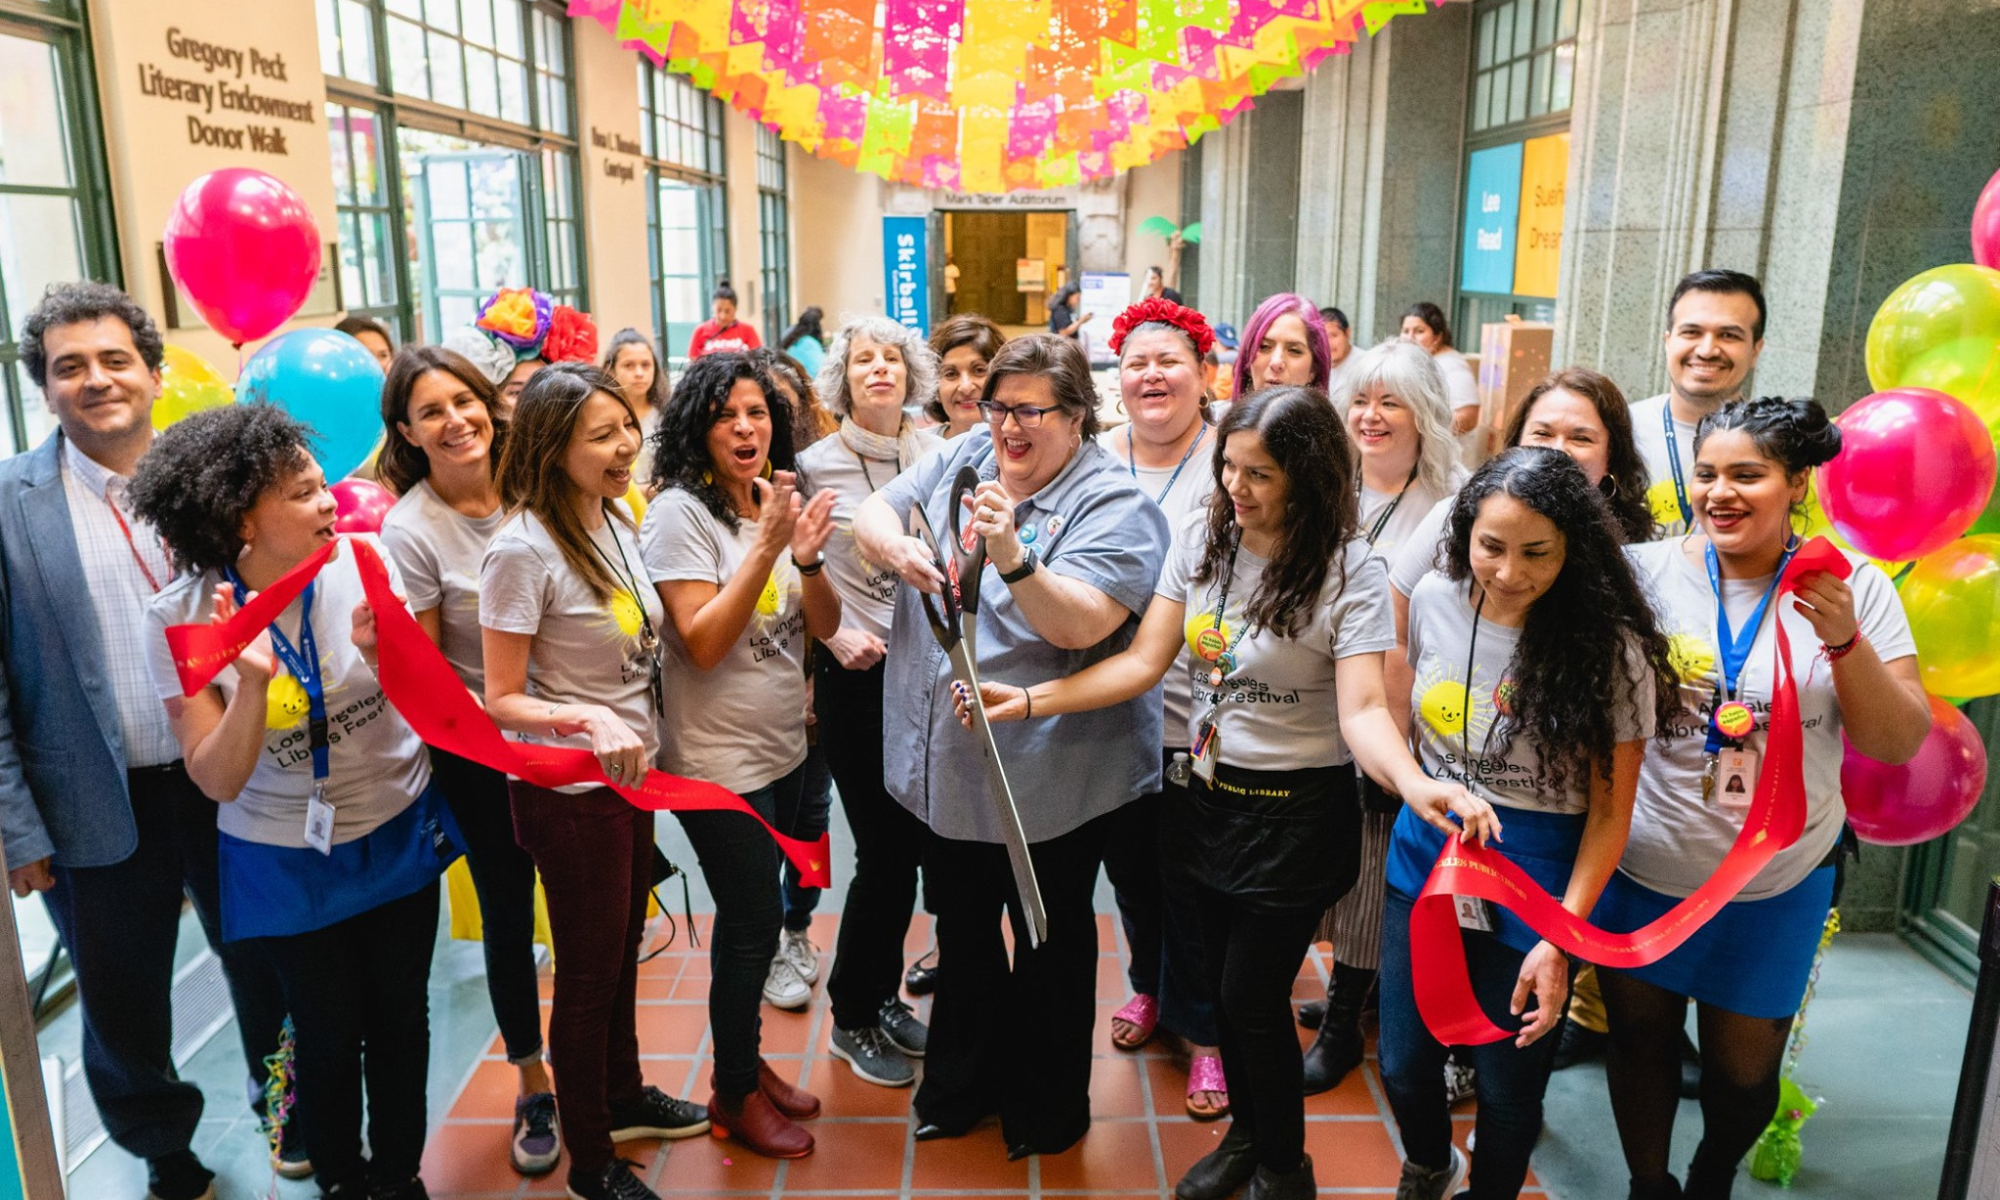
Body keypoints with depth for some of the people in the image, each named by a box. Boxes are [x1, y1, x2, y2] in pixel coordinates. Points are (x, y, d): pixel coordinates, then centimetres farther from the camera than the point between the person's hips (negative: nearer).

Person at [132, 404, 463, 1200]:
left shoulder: (361, 569, -15)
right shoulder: (180, 618, -16)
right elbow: (218, 781, -18)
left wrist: (383, 652, -31)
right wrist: (253, 684, -34)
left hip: (398, 836, 2)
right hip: (287, 862, -1)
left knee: (401, 1017, 15)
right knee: (329, 1032, 13)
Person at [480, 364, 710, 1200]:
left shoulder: (618, 518, 1)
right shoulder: (523, 547, -23)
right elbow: (501, 700, -19)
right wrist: (586, 722, -33)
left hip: (631, 774, 7)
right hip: (568, 790, -7)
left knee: (623, 947, 22)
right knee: (589, 971, 9)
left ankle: (624, 1094, 45)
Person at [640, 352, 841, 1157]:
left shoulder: (777, 504, 4)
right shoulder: (680, 511, -15)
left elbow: (823, 628, 1)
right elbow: (702, 645, -22)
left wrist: (809, 558, -18)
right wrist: (765, 547, -27)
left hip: (783, 749, 6)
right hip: (718, 761, -6)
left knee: (748, 913, 18)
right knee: (756, 920, 3)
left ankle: (744, 1061, 36)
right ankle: (735, 1096, 23)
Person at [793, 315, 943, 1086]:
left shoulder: (936, 454, 4)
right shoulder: (815, 465, -4)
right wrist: (835, 636, -15)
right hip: (856, 675, -3)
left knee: (921, 842, 9)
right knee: (884, 850, 0)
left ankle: (883, 996, 33)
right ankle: (852, 1019, 23)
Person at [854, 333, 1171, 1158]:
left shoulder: (1114, 504, -15)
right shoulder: (964, 457, 4)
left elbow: (1080, 626, -26)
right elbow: (871, 514, 0)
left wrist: (1011, 557, -40)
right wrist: (896, 548, -21)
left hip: (1047, 775, -6)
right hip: (942, 763, 6)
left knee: (1049, 944, 14)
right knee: (961, 932, 23)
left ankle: (1049, 1106, 37)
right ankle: (964, 1080, 45)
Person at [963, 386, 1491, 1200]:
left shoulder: (1349, 570, -16)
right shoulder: (1201, 537, -3)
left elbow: (1363, 710, -24)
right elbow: (1144, 662, -5)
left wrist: (1415, 783, -44)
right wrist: (1029, 700, -14)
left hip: (1296, 814, -4)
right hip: (1208, 795, 5)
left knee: (1251, 998, 3)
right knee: (1223, 985, 18)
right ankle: (1246, 1132, 44)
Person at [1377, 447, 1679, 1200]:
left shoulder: (1611, 651, -18)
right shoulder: (1435, 600, -8)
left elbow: (1610, 810, -12)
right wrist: (1423, 795, 11)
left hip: (1533, 886, -3)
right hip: (1424, 862, 4)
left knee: (1506, 1087, 12)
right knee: (1402, 1066, 15)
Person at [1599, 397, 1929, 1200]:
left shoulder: (1853, 588, -6)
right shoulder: (1645, 571, -10)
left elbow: (1899, 745, -7)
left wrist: (1844, 641, -21)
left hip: (1778, 885, 1)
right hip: (1641, 871, 0)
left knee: (1744, 1067, 15)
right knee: (1640, 1041, 16)